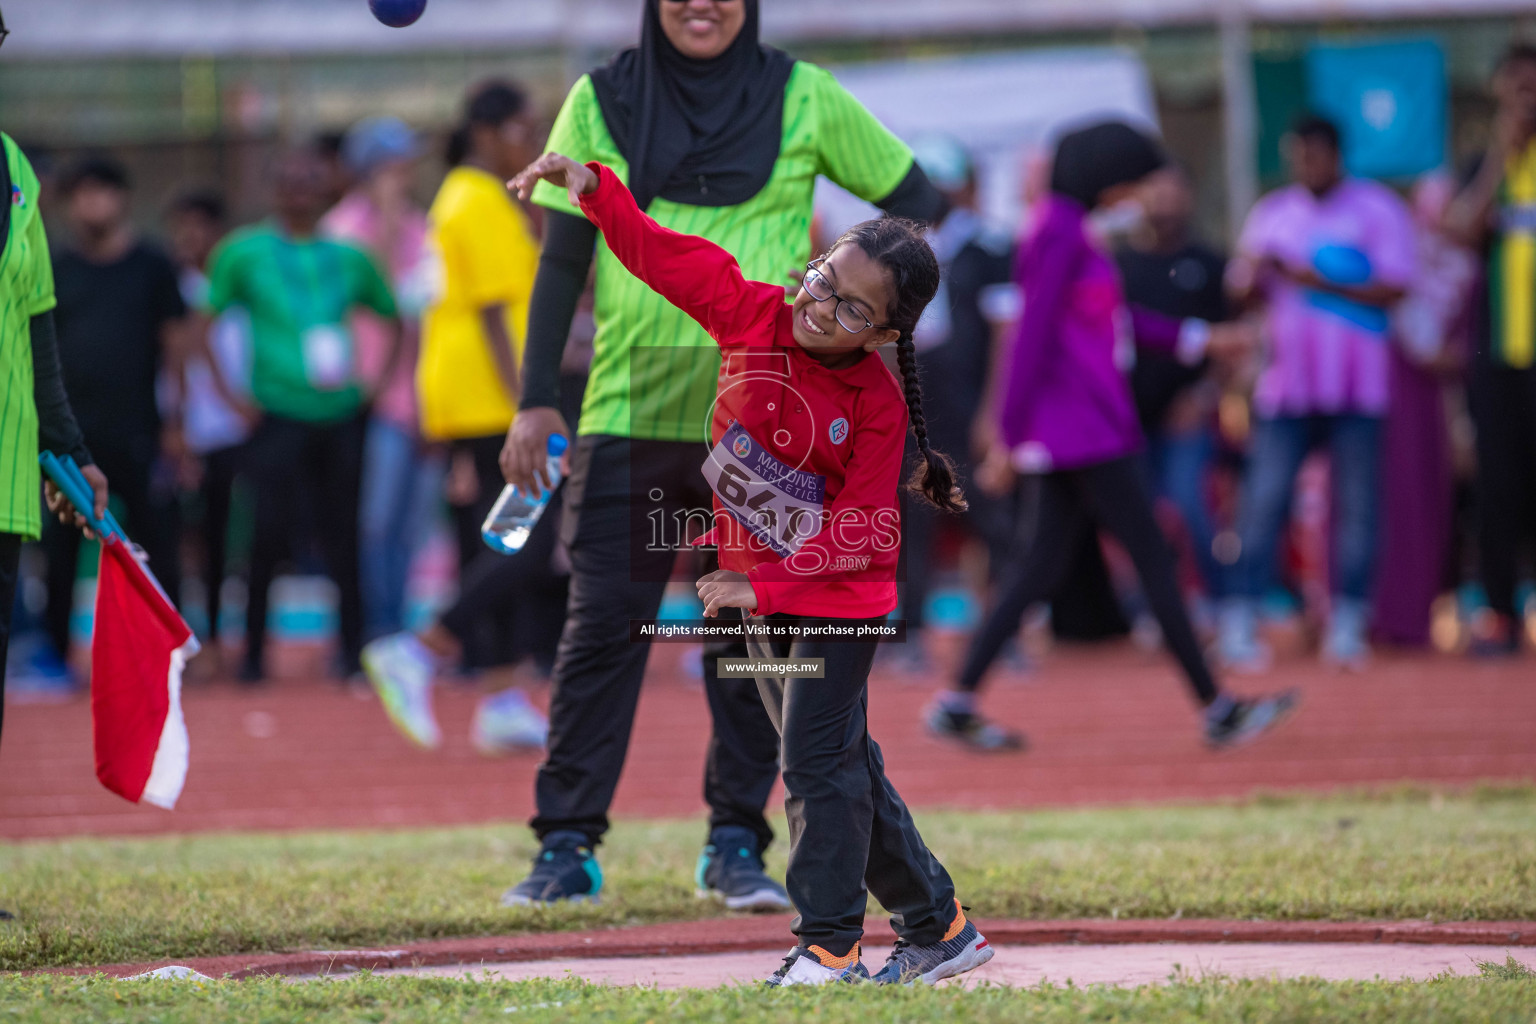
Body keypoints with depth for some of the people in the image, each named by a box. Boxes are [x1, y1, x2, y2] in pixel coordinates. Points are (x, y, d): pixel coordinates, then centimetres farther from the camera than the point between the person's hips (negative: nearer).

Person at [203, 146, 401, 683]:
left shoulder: (349, 257, 12)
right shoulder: (244, 252, 2)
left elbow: (392, 317, 24)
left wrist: (380, 379, 12)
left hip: (342, 413, 3)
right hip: (278, 413, -3)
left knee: (341, 533, 2)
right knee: (272, 532, -9)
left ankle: (352, 648, 8)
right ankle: (254, 651, 2)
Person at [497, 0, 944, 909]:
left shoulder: (804, 99, 3)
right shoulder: (602, 101, 5)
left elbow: (915, 201, 11)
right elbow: (562, 261, 6)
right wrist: (538, 401, 1)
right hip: (630, 412, 0)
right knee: (604, 623, -4)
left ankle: (737, 846, 11)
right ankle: (569, 847, 0)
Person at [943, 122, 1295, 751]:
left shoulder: (1073, 234, 16)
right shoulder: (1061, 238, -16)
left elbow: (1115, 317, 24)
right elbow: (1032, 335, -18)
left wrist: (1198, 339, 24)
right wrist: (1010, 433, -19)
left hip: (1090, 426, 10)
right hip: (1081, 428, -10)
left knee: (1045, 562, 9)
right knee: (1153, 557, -6)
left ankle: (959, 701, 8)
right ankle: (1216, 709, -3)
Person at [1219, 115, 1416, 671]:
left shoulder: (1378, 209, 2)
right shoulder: (1271, 213, 13)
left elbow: (1393, 288, -7)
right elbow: (1243, 290, 14)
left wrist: (1318, 281, -14)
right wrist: (1252, 275, -10)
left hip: (1356, 389, -2)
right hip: (1286, 385, 2)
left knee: (1356, 504, -2)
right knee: (1263, 499, -6)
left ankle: (1347, 625, 5)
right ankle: (1240, 621, -5)